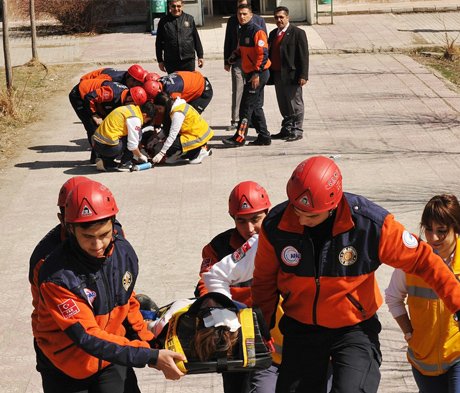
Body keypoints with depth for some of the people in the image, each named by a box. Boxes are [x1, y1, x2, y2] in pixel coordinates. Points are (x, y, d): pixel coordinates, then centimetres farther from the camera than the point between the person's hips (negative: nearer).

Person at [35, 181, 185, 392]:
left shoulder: (124, 252, -11)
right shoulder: (57, 275, -30)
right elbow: (88, 338, -31)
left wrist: (146, 341, 2)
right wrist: (151, 357, -34)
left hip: (110, 362, 4)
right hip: (65, 370, -4)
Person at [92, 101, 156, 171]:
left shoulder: (131, 108, 16)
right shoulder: (135, 118, -11)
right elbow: (132, 146, -13)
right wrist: (140, 156, 7)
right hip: (108, 147, -9)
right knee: (138, 133, 2)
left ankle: (104, 161, 11)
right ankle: (125, 163, 4)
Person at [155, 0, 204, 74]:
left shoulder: (189, 19, 7)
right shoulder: (164, 21, 4)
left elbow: (196, 39, 12)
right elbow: (159, 42, 8)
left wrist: (200, 56, 10)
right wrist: (160, 61, 5)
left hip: (188, 60, 1)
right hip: (171, 62, 0)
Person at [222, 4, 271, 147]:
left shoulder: (257, 31, -14)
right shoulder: (242, 31, 14)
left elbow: (263, 54, -20)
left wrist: (257, 74, -24)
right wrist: (234, 56, 4)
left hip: (258, 74, -9)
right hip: (250, 74, 9)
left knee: (246, 106, -7)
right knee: (256, 107, 12)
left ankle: (239, 138, -4)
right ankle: (264, 137, 18)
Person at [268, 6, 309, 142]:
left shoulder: (298, 33, -6)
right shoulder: (273, 34, 15)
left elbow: (303, 55, -10)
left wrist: (303, 75, -17)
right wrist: (269, 74, 11)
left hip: (292, 75, -7)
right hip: (277, 74, 7)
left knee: (295, 104, -1)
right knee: (283, 105, 14)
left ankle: (297, 131, 5)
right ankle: (286, 130, 22)